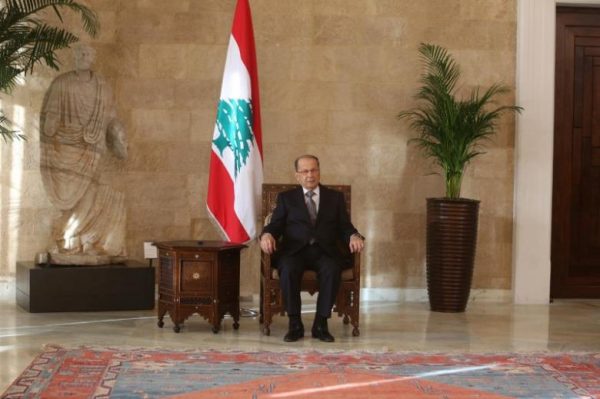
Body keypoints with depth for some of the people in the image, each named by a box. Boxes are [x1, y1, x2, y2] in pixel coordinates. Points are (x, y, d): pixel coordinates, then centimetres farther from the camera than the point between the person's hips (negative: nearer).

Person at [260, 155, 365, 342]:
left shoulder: (335, 197, 19)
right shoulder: (286, 198, 18)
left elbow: (344, 227, 11)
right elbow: (275, 225, 8)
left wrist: (354, 236, -12)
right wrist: (267, 235, -16)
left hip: (325, 251, 0)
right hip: (295, 251, 0)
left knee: (332, 270, -34)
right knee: (288, 269, -35)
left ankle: (321, 324, -23)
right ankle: (295, 324, -22)